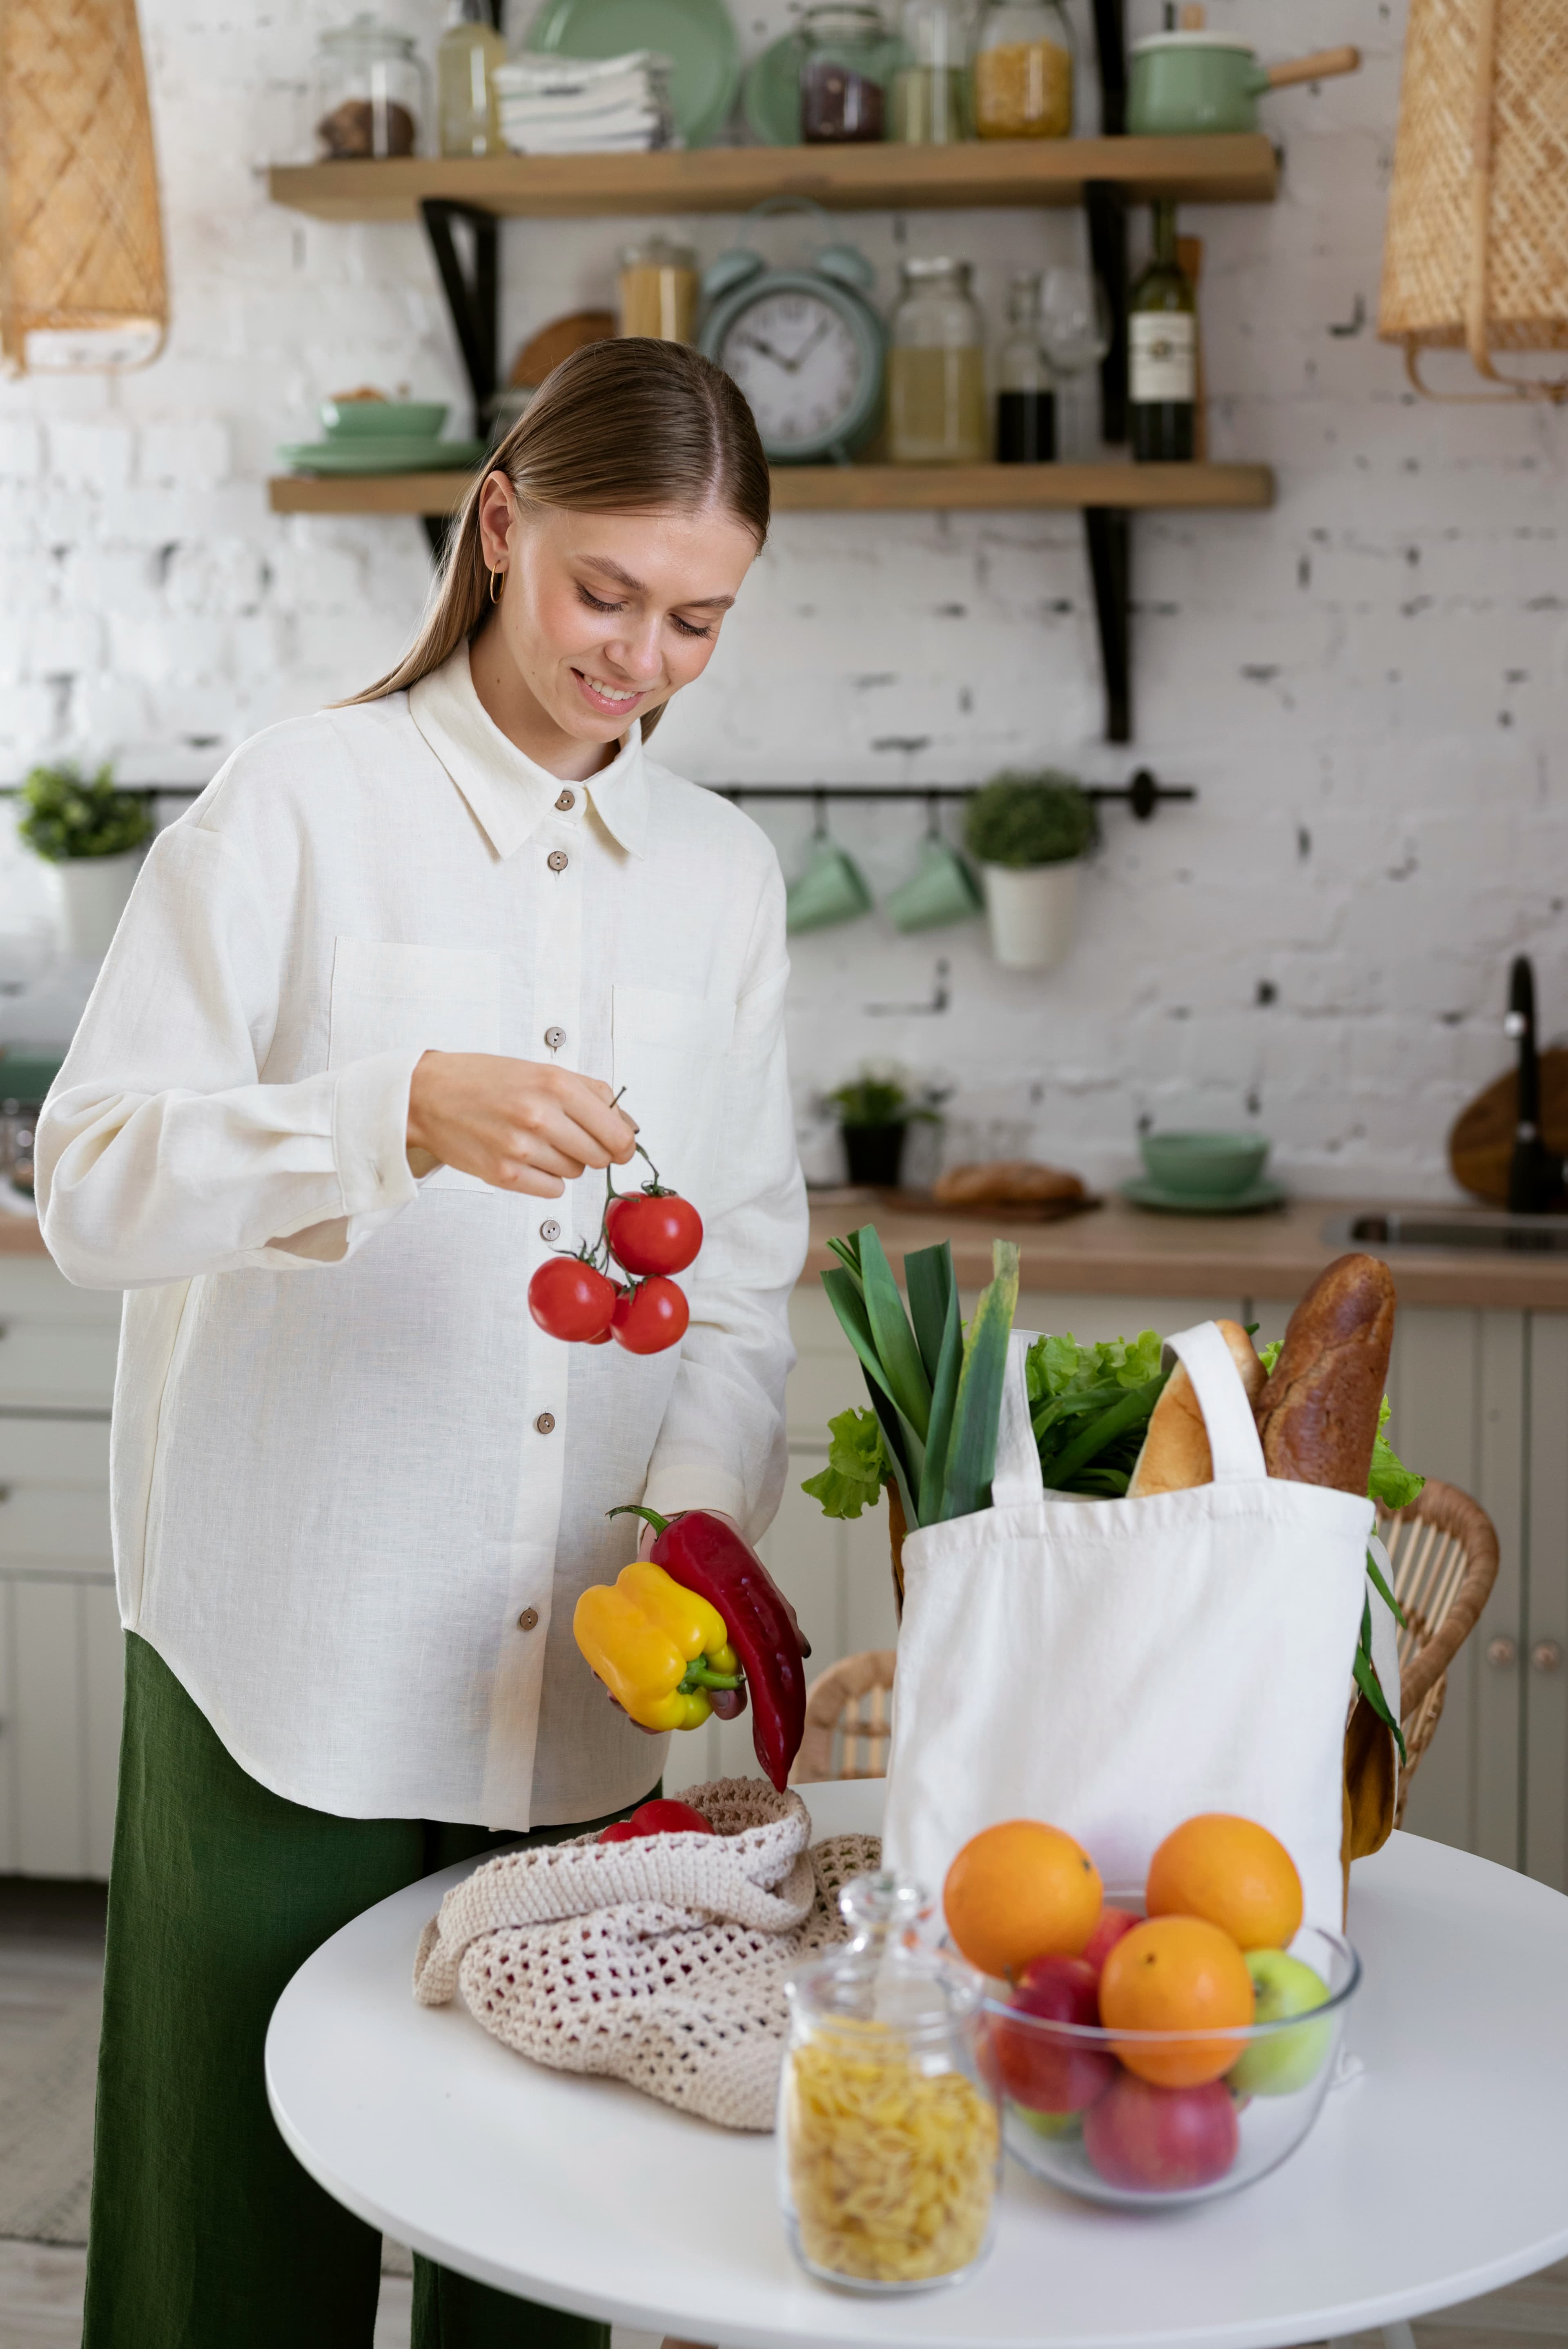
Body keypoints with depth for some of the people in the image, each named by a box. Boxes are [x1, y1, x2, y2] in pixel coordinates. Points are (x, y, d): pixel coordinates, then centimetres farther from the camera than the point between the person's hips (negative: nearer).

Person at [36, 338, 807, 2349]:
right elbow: (89, 1183, -11)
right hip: (291, 1668, -3)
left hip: (575, 1685, 4)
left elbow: (746, 1265, 14)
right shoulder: (302, 801, -2)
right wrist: (403, 1112, -27)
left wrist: (700, 1511, -4)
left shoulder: (721, 872, 11)